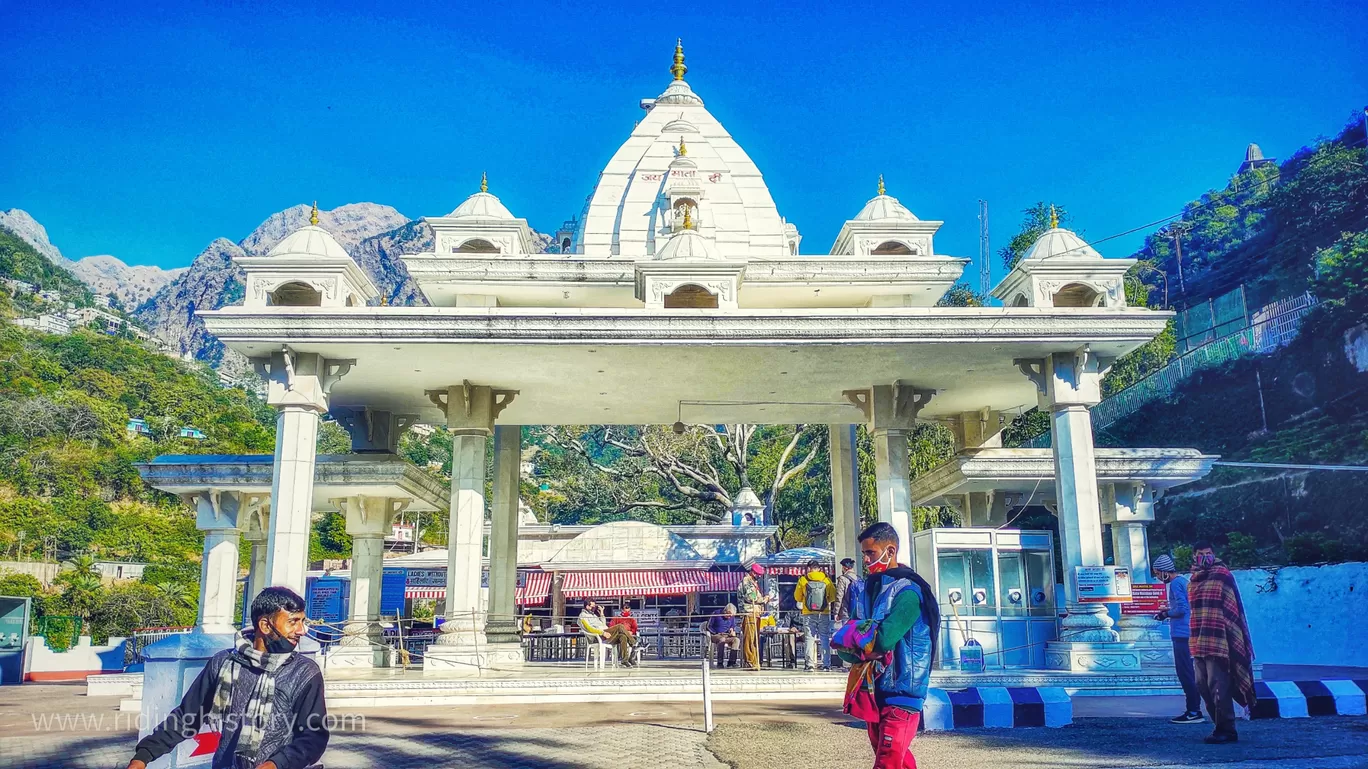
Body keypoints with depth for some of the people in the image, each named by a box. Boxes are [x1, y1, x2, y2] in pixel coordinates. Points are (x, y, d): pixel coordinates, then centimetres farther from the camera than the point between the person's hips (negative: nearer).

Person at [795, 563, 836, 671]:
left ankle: (810, 664, -3)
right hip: (824, 613, 1)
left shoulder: (803, 580, 0)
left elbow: (797, 597, 6)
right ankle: (826, 664, 5)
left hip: (809, 613, -1)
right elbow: (833, 596, 4)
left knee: (810, 638, 3)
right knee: (825, 638, 7)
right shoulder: (826, 579, 2)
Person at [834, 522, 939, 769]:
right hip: (875, 691, 8)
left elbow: (883, 639, -24)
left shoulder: (908, 591, -14)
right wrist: (860, 653, -15)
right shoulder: (867, 589, 9)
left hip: (901, 693, -8)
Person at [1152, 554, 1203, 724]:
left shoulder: (1176, 583, -12)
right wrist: (1169, 611, 15)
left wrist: (1166, 614, -4)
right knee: (1189, 673, 13)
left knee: (1185, 673, -8)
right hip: (1188, 633, 10)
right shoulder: (1184, 581, 17)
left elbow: (1181, 609, -19)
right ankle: (1194, 709, 16)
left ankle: (1193, 712, -7)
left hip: (1181, 634, -10)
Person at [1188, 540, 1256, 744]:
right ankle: (1221, 726, 21)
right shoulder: (1192, 581, 16)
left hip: (1218, 642, -7)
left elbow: (1234, 609, -6)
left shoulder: (1223, 576, -3)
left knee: (1218, 686, -8)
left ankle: (1226, 731, 0)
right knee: (1203, 686, 10)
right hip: (1198, 643, 7)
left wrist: (1231, 639, -12)